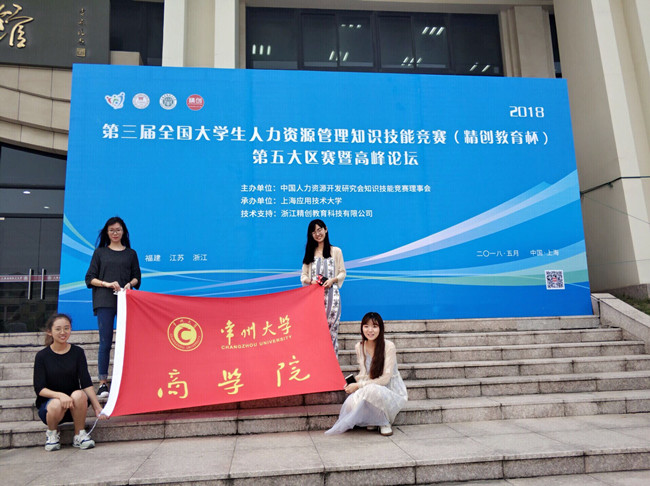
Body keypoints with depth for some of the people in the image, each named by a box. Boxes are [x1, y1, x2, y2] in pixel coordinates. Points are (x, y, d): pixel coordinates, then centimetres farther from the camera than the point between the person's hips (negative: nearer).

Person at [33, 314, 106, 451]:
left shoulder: (77, 352, -1)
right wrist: (60, 395, -29)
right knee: (57, 404, -35)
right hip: (48, 403, -1)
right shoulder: (42, 356, -4)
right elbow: (39, 389, -10)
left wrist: (97, 407, -18)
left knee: (79, 395, -33)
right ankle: (52, 434, -1)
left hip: (74, 407, 1)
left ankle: (80, 435, -12)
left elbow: (86, 383, -7)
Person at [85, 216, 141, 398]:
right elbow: (90, 278, 6)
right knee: (105, 342, -3)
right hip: (104, 302, -1)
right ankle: (103, 383, 3)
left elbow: (137, 277, 14)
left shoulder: (131, 253, 15)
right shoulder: (100, 252, 12)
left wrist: (130, 283, -8)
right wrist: (107, 284, -10)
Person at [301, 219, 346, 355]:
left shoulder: (336, 251, 10)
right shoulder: (310, 252, 17)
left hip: (331, 294, -2)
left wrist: (332, 280, -10)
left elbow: (342, 273, 9)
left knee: (330, 327, -6)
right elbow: (303, 275, 15)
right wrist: (311, 281, -7)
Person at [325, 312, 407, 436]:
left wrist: (358, 385, -19)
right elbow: (363, 374, 7)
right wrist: (352, 385, -14)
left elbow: (385, 379, -17)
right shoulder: (359, 347, 1)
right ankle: (372, 420, 3)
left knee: (372, 390, -38)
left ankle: (384, 423, -9)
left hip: (393, 392, -4)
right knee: (351, 402, -30)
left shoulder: (389, 346, -16)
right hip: (372, 392, 4)